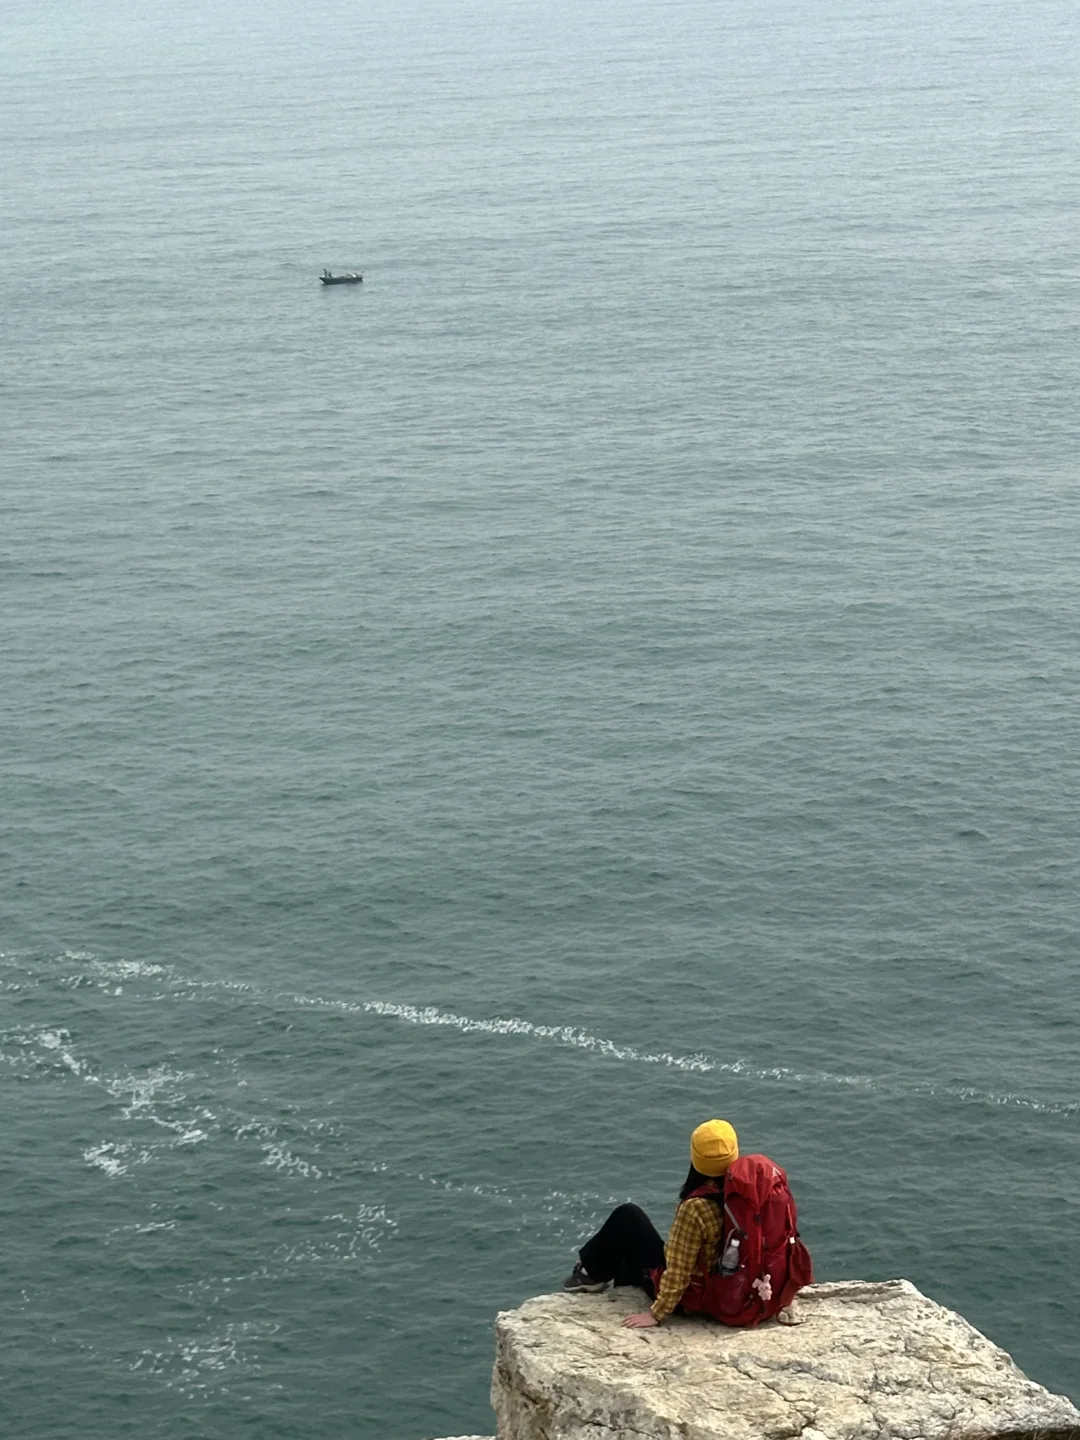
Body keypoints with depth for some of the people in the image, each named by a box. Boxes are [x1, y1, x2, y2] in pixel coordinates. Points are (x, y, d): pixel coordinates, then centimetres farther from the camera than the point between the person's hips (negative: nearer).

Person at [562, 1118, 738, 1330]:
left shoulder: (695, 1208, -31)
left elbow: (678, 1271, -27)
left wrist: (657, 1312, -20)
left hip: (686, 1294, -7)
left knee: (627, 1217, 3)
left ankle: (591, 1273, 24)